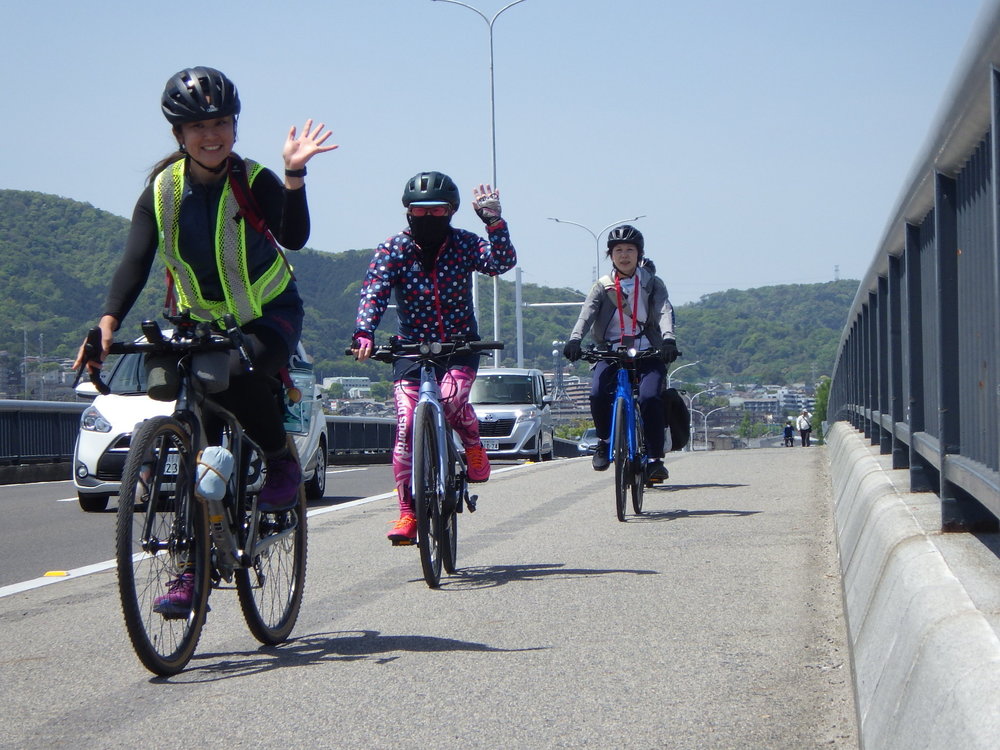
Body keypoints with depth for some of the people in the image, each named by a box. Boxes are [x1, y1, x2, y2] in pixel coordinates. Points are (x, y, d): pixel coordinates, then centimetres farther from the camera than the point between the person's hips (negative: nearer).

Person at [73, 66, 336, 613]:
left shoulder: (254, 181, -15)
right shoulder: (162, 189, -7)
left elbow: (293, 238, -31)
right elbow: (135, 261, -16)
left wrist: (294, 175, -45)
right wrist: (107, 323, -31)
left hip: (269, 317, -4)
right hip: (200, 321, 4)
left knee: (234, 372, -36)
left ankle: (281, 463, -8)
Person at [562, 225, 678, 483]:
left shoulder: (652, 284, 9)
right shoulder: (602, 286, 11)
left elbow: (665, 312, -8)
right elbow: (587, 314, -6)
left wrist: (668, 339, -29)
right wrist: (574, 340, -26)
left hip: (647, 353, -1)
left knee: (650, 397, -26)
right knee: (598, 393, -26)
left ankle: (655, 459, -16)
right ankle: (604, 441, 0)